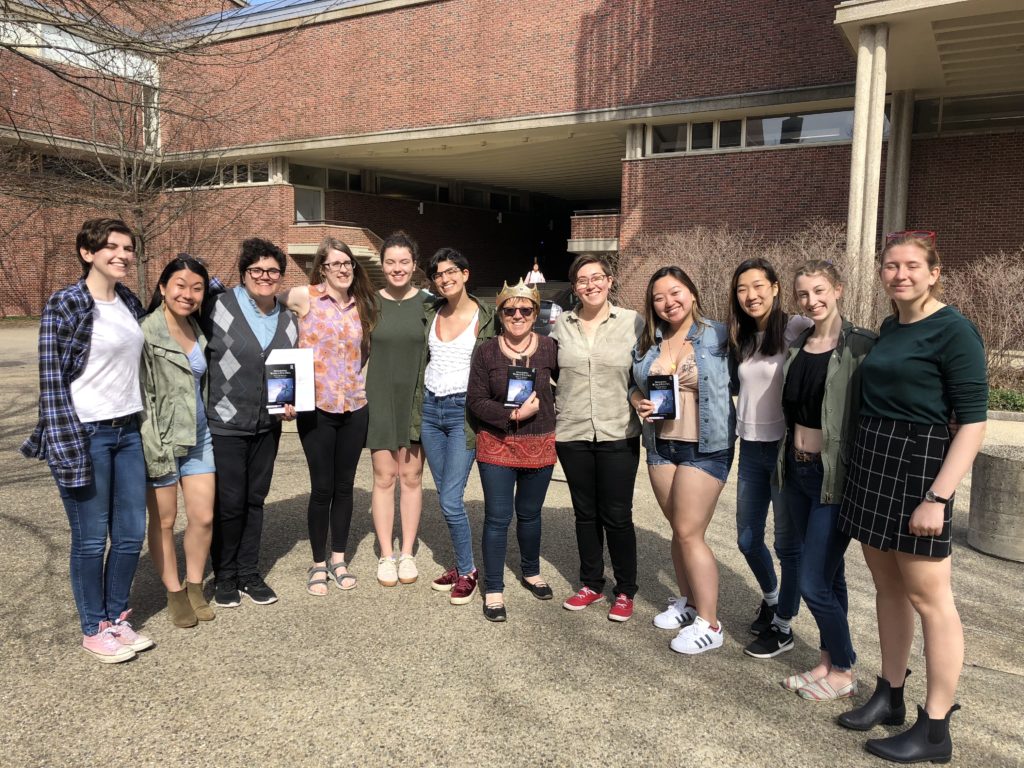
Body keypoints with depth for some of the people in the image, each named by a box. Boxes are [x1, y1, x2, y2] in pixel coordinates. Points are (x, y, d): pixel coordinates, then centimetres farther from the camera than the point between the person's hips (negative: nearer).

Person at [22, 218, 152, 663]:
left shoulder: (130, 303, 9)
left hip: (128, 432, 6)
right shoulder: (64, 306, -10)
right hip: (86, 435, -6)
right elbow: (52, 381, -12)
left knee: (131, 534, 11)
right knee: (91, 539, 4)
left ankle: (116, 618, 29)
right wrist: (67, 449, -15)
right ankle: (93, 630, 22)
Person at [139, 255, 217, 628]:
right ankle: (175, 593, 24)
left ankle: (194, 586, 26)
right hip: (162, 441, -6)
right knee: (163, 521, 8)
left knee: (203, 517, 7)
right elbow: (141, 396, -16)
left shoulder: (198, 331, 7)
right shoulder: (147, 332, -13)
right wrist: (154, 451, -18)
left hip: (199, 437, 6)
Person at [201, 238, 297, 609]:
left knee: (255, 499, 13)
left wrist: (291, 403, 4)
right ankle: (225, 575, 21)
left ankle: (249, 572, 27)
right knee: (229, 503, 1)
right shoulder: (219, 308, -10)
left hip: (267, 425, 5)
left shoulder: (288, 320, 8)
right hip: (224, 423, -5)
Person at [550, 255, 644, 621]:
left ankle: (626, 591, 21)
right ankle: (591, 585, 30)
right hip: (572, 433, 3)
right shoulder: (561, 324, 4)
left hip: (618, 434, -2)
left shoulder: (632, 322, -2)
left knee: (617, 515, 4)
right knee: (585, 512, 14)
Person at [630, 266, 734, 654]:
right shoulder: (647, 343, 8)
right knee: (679, 530, 15)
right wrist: (639, 403, -2)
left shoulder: (718, 336, -7)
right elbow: (635, 387, 16)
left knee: (689, 533, -5)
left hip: (705, 447, -5)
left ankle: (709, 624, 7)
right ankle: (687, 602, 31)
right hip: (661, 444, 5)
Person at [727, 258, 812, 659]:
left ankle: (783, 628, 24)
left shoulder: (797, 329, -11)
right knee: (748, 540, 16)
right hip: (751, 449, 6)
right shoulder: (741, 339, 10)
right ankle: (770, 597, 44)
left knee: (788, 543, 7)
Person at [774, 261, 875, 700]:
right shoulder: (796, 347, 8)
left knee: (813, 583, -3)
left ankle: (843, 673, 18)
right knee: (828, 576, 17)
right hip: (796, 470, 6)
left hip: (835, 476, -6)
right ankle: (829, 661, 31)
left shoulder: (860, 346, -13)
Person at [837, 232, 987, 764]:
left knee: (928, 598, 1)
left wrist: (938, 497, -21)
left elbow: (973, 423, -15)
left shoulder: (954, 331, -11)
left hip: (919, 465, -7)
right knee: (887, 586, 15)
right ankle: (890, 697, 28)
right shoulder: (888, 328, 12)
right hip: (870, 460, 8)